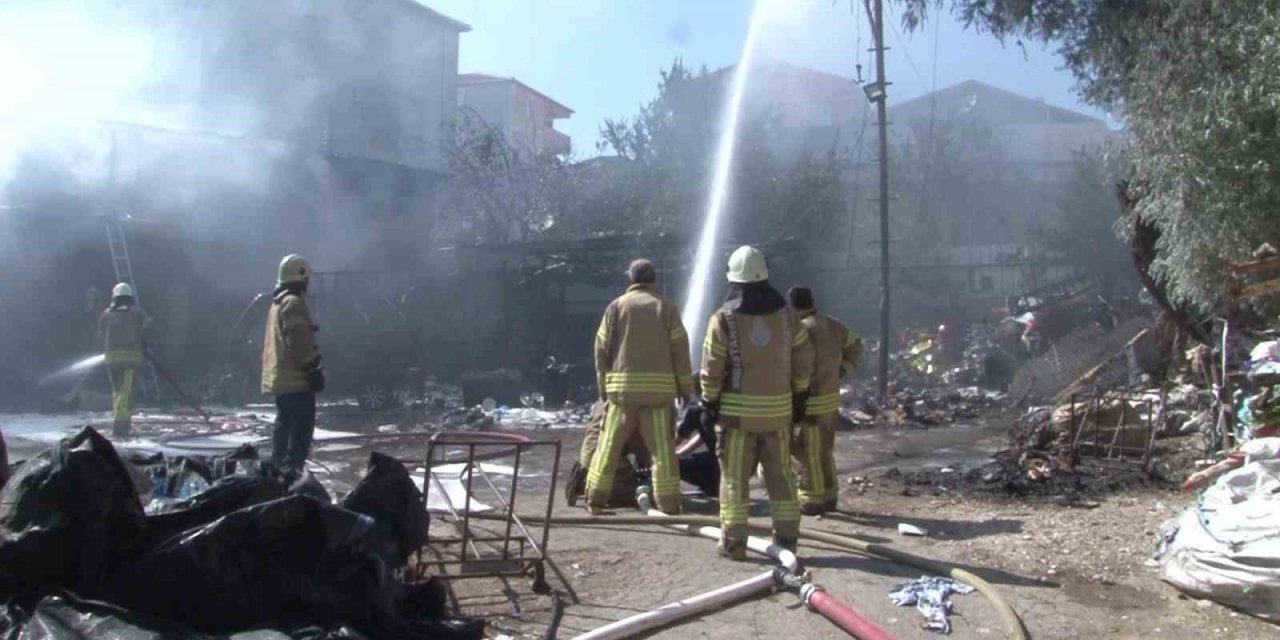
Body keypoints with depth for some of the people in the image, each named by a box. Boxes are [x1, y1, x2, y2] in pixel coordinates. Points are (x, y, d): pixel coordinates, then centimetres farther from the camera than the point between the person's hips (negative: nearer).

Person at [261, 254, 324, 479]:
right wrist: (312, 368, -16)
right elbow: (299, 342, -21)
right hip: (296, 377, -10)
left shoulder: (277, 302, 18)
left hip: (279, 377, 10)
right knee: (302, 428, -10)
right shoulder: (294, 303, -14)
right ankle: (291, 471, -15)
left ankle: (278, 468, 22)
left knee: (284, 425, 17)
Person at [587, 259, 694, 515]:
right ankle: (669, 505, 3)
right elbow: (680, 351, 1)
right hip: (658, 387, -1)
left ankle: (595, 501, 13)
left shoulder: (616, 307, 6)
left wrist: (603, 387, 11)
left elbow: (601, 349, 4)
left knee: (610, 446, 9)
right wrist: (686, 388, 8)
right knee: (662, 448, 2)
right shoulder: (665, 308, 4)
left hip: (622, 386, 1)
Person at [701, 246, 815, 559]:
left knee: (735, 476, 4)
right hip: (778, 408, 3)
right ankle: (786, 538, 16)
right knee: (781, 475, 12)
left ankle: (734, 542, 6)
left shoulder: (723, 319, -10)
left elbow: (711, 369, -8)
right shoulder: (786, 315, 1)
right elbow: (804, 360, 6)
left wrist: (709, 403, 2)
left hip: (737, 409, -3)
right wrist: (799, 396, 16)